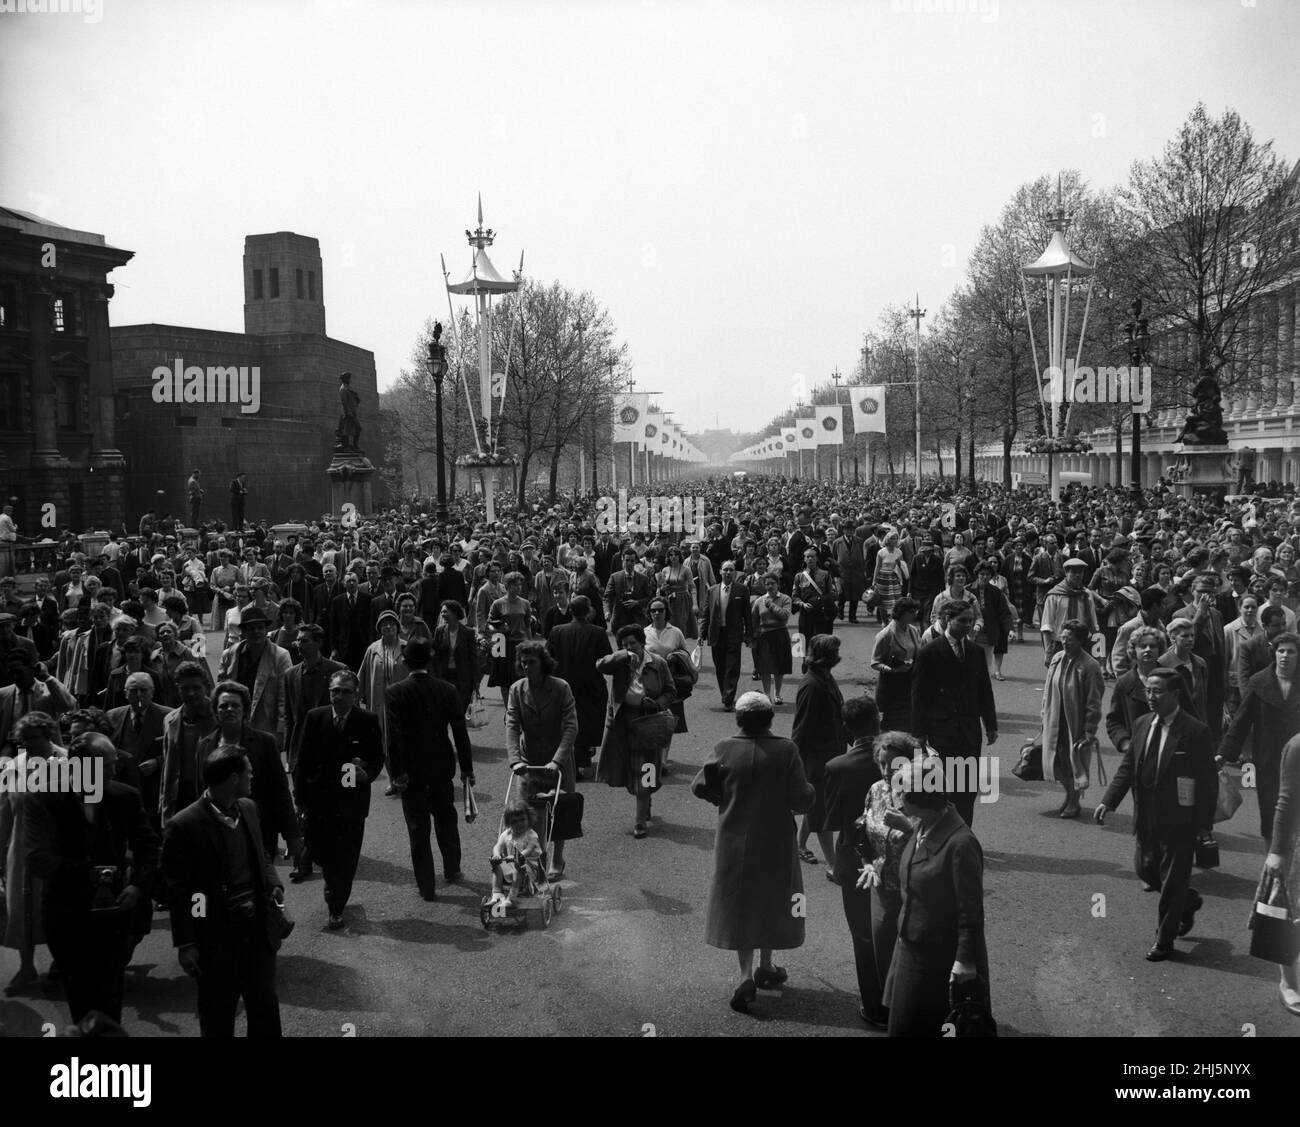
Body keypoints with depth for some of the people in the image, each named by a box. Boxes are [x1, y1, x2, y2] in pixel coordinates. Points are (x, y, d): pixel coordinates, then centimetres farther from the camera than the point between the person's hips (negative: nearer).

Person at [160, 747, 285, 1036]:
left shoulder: (248, 808, 3)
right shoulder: (183, 826, -17)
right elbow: (177, 891, -12)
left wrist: (274, 884, -3)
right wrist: (185, 944, -11)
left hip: (259, 926, 5)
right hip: (216, 936, -5)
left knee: (266, 1005, 15)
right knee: (218, 1014, 13)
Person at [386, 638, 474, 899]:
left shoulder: (394, 692, -12)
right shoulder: (447, 690, -5)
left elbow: (393, 736, -16)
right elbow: (460, 732, -2)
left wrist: (396, 772, -13)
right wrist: (467, 767, 5)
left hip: (411, 770, -2)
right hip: (442, 766, 2)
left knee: (418, 828, 7)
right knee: (446, 818, 23)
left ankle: (427, 886, 12)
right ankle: (452, 870, 35)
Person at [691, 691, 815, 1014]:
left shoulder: (724, 750, -12)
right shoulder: (786, 751, -14)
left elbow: (699, 787, -6)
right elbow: (801, 800, -15)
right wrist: (810, 789, 7)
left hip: (735, 842, 0)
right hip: (775, 844, 0)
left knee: (739, 906, 10)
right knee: (771, 902, 19)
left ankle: (746, 976, -2)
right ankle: (765, 968, 32)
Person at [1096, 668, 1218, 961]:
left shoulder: (1195, 732, -15)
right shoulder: (1142, 724, 3)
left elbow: (1208, 781, -12)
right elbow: (1128, 767, 6)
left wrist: (1203, 825, -13)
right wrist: (1108, 802, -5)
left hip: (1179, 821, -6)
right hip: (1147, 819, 6)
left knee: (1172, 881, 5)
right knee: (1146, 870, 16)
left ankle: (1164, 941, 21)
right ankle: (1188, 901, 43)